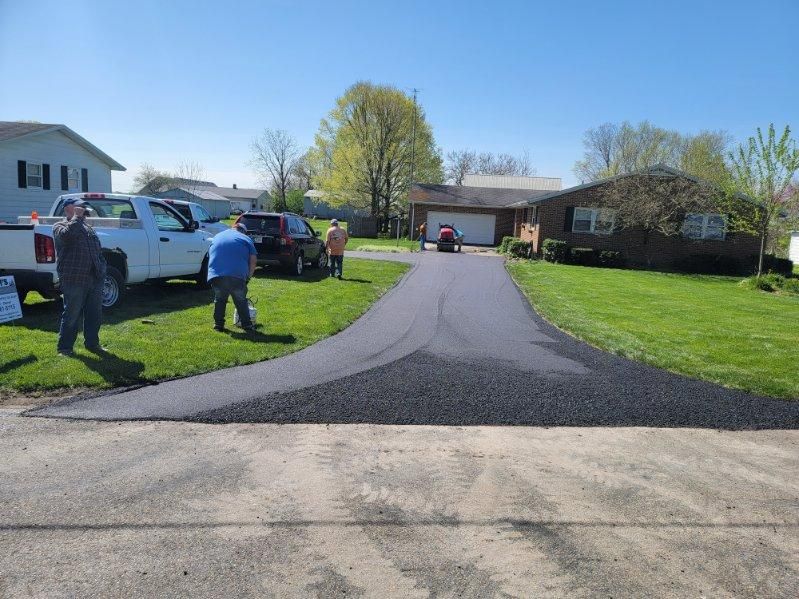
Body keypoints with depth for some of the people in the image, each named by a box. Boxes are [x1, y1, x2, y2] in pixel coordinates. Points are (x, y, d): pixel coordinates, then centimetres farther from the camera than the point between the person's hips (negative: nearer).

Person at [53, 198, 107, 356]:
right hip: (74, 280, -7)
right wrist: (77, 217, -16)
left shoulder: (87, 227, 22)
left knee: (95, 314, 11)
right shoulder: (60, 226, 0)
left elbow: (98, 249, 25)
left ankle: (92, 343, 24)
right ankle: (64, 348, 8)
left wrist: (102, 269, 16)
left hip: (95, 279, 7)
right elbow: (66, 234, -25)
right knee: (72, 315, -3)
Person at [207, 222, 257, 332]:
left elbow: (210, 257, 31)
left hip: (215, 275, 3)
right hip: (237, 276, -2)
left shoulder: (216, 237, 28)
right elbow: (253, 261, 6)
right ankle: (247, 325, 12)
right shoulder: (246, 239, 16)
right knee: (241, 301, 11)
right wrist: (248, 276, 16)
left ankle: (218, 324, 20)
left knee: (219, 299, 20)